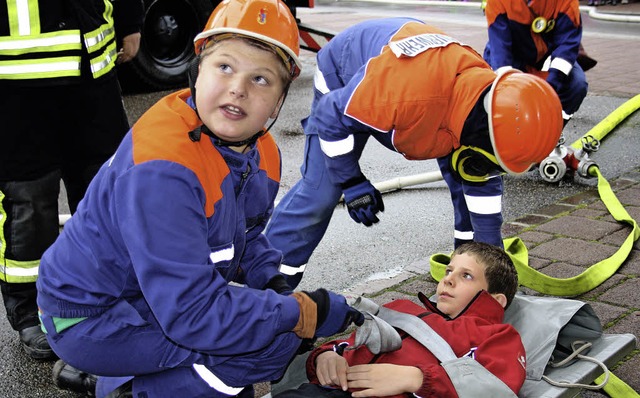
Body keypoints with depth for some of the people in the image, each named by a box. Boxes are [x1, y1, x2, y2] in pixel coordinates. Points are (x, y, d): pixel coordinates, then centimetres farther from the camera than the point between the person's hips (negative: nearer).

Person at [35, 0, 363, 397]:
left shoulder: (262, 154, -3)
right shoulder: (162, 167, -31)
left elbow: (247, 238, 13)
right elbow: (193, 313, -32)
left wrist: (274, 284, -6)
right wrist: (304, 313, -24)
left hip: (149, 293, 9)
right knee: (274, 336, -20)